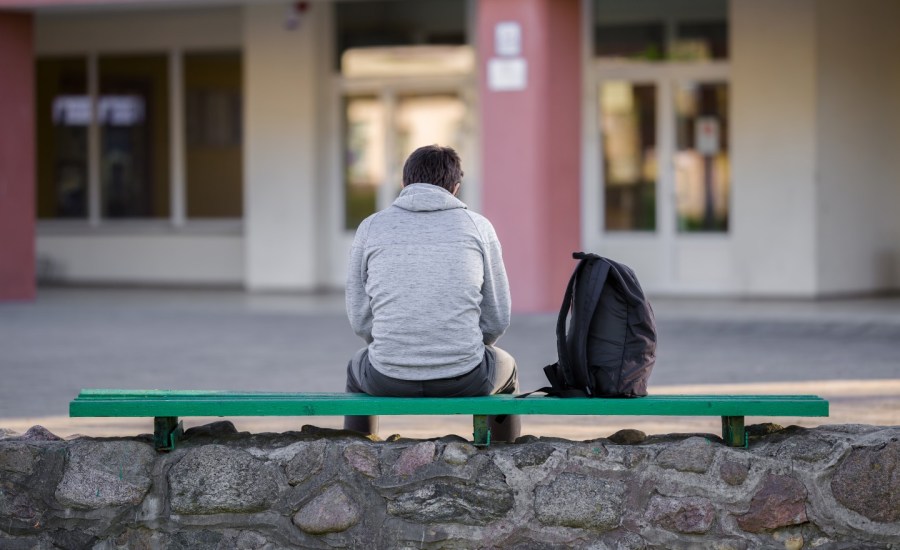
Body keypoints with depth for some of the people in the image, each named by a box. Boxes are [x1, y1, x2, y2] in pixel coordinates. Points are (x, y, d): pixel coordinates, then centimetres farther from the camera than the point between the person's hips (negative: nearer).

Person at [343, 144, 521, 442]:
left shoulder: (371, 227, 4)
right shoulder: (478, 226, 3)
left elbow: (361, 317, 8)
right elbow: (497, 318, 6)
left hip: (390, 381, 1)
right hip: (463, 382, -1)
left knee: (358, 370, 38)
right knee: (505, 368, 36)